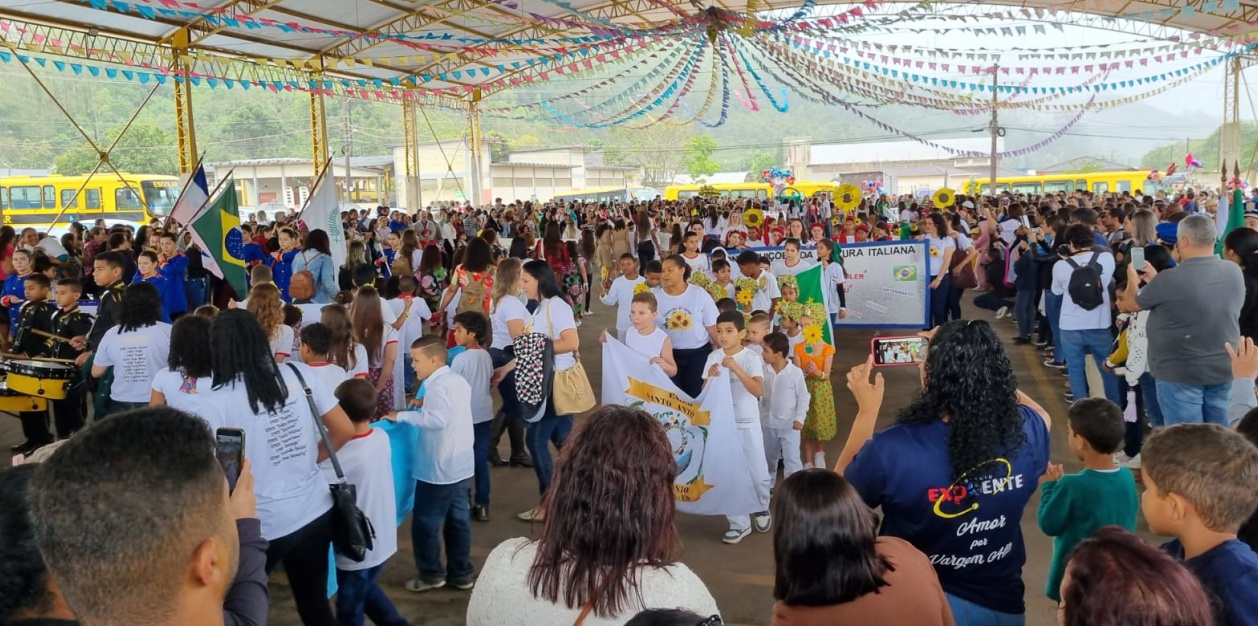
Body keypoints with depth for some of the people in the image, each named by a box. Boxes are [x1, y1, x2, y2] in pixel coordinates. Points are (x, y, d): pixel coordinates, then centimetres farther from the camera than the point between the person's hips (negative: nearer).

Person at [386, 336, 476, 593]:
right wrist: (425, 405, 10)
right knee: (458, 520, 14)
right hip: (461, 465, 9)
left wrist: (402, 415, -23)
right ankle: (461, 573, 21)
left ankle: (431, 574, 15)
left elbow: (437, 420, -31)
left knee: (425, 523, 5)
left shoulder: (438, 386, -19)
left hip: (440, 469, -9)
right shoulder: (459, 381, 9)